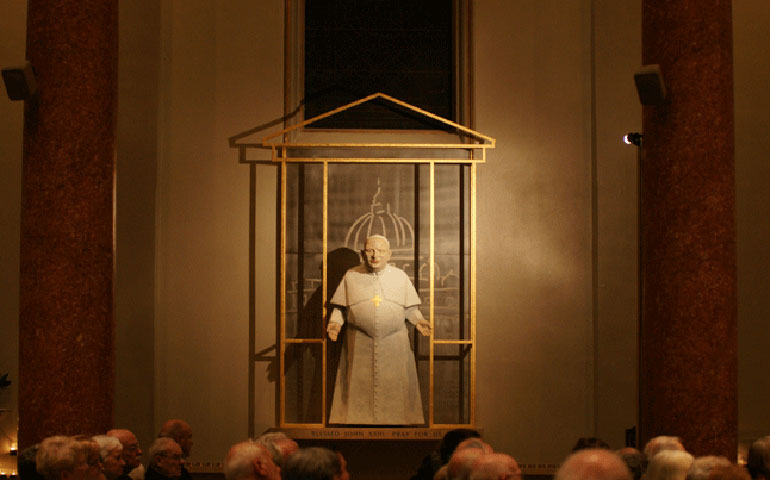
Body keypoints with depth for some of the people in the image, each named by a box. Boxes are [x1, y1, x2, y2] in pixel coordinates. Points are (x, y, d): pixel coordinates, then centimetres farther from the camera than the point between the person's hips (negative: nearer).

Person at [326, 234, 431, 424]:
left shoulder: (400, 276, 8)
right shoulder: (351, 276, 6)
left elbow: (410, 308, 11)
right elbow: (339, 307, 8)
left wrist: (418, 320, -7)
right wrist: (335, 322, -11)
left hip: (394, 344, 0)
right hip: (360, 344, 0)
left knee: (394, 387, 1)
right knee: (360, 388, 2)